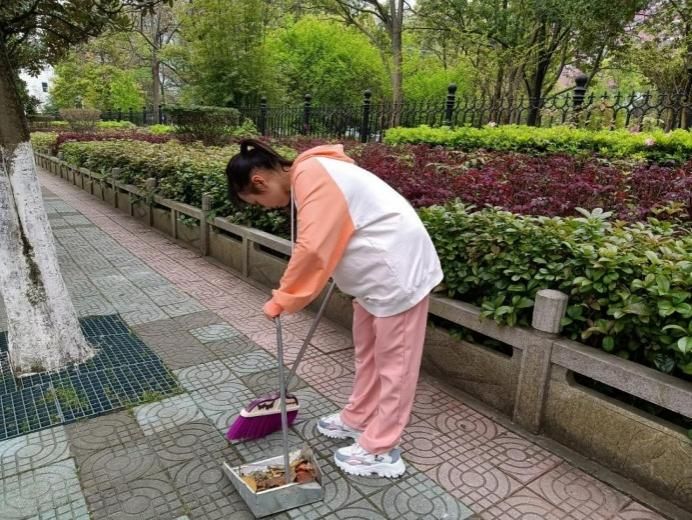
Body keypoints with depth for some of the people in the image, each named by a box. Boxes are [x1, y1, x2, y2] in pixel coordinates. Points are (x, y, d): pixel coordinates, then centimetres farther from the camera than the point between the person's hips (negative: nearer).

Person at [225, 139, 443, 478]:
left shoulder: (310, 176, -20)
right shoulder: (310, 174, 11)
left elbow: (312, 249, -28)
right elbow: (334, 240, 22)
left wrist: (281, 299, -16)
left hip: (397, 271, -10)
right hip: (379, 271, 10)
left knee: (393, 361, 3)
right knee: (368, 353, 21)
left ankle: (380, 452, 17)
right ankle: (357, 420, 39)